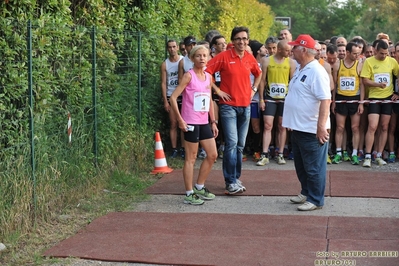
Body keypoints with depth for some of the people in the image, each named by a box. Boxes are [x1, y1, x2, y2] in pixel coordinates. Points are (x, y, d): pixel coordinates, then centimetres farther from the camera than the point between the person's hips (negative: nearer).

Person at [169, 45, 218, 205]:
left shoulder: (208, 77, 9)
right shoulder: (189, 76, -11)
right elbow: (173, 97, -15)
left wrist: (213, 122, 15)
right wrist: (180, 119, -17)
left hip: (204, 122, 7)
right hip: (190, 123, -7)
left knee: (212, 155, 10)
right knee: (191, 158, -1)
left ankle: (199, 187, 25)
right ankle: (189, 194, 9)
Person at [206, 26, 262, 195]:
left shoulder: (250, 58, 8)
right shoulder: (224, 56, -8)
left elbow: (258, 74, 27)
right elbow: (206, 72, -10)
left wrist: (254, 89, 14)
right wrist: (217, 91, -9)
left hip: (245, 106, 5)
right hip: (228, 105, -5)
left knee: (240, 145, 10)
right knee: (231, 143, -12)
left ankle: (236, 178, 21)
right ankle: (231, 182, -6)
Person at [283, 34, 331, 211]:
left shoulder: (316, 72, -18)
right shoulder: (300, 70, 12)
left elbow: (326, 100, -24)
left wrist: (321, 126, -29)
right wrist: (292, 121, 23)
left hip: (312, 130, -10)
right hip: (298, 128, 10)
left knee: (313, 167, 1)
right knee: (301, 165, 20)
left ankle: (315, 200, 10)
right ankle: (306, 192, 33)